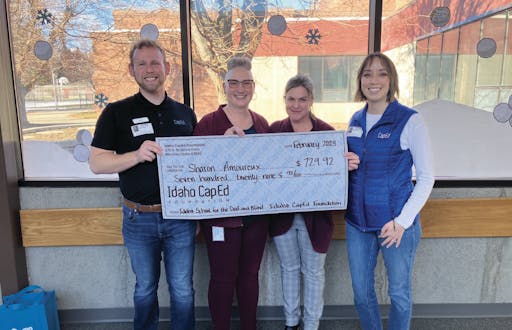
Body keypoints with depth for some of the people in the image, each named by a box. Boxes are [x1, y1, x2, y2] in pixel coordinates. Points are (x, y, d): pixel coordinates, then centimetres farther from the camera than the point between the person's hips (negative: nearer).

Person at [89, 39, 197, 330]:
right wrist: (137, 155, -24)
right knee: (145, 288, 18)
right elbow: (97, 163, -6)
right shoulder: (117, 113, -2)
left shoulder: (185, 114, 6)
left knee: (182, 289, 12)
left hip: (180, 216, 1)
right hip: (139, 218, -1)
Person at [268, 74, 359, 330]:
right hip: (282, 213, 3)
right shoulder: (275, 130, -3)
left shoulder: (326, 131, -10)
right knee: (289, 268, 20)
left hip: (314, 215, -2)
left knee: (313, 272, 14)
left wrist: (349, 165, -30)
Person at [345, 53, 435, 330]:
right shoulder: (355, 120, 5)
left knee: (399, 292, 14)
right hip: (357, 222, 5)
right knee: (361, 292, 16)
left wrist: (402, 221, -15)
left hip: (397, 224, -4)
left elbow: (426, 177, -9)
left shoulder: (410, 121, -10)